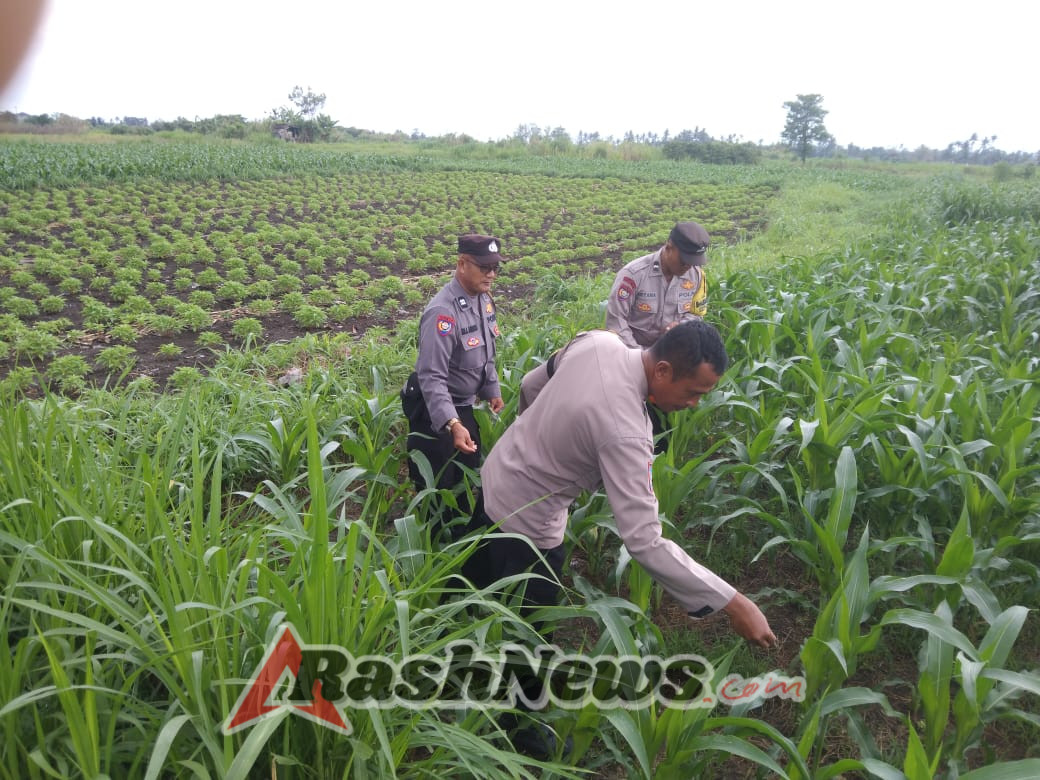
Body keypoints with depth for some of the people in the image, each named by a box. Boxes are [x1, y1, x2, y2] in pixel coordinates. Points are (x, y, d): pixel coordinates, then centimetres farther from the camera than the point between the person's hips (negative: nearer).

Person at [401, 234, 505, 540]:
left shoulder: (483, 298, -1)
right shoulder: (443, 312, -29)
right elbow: (431, 377, -33)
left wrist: (492, 390, 20)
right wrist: (451, 424, -41)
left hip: (464, 406, 9)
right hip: (435, 411, -9)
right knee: (436, 489, 4)